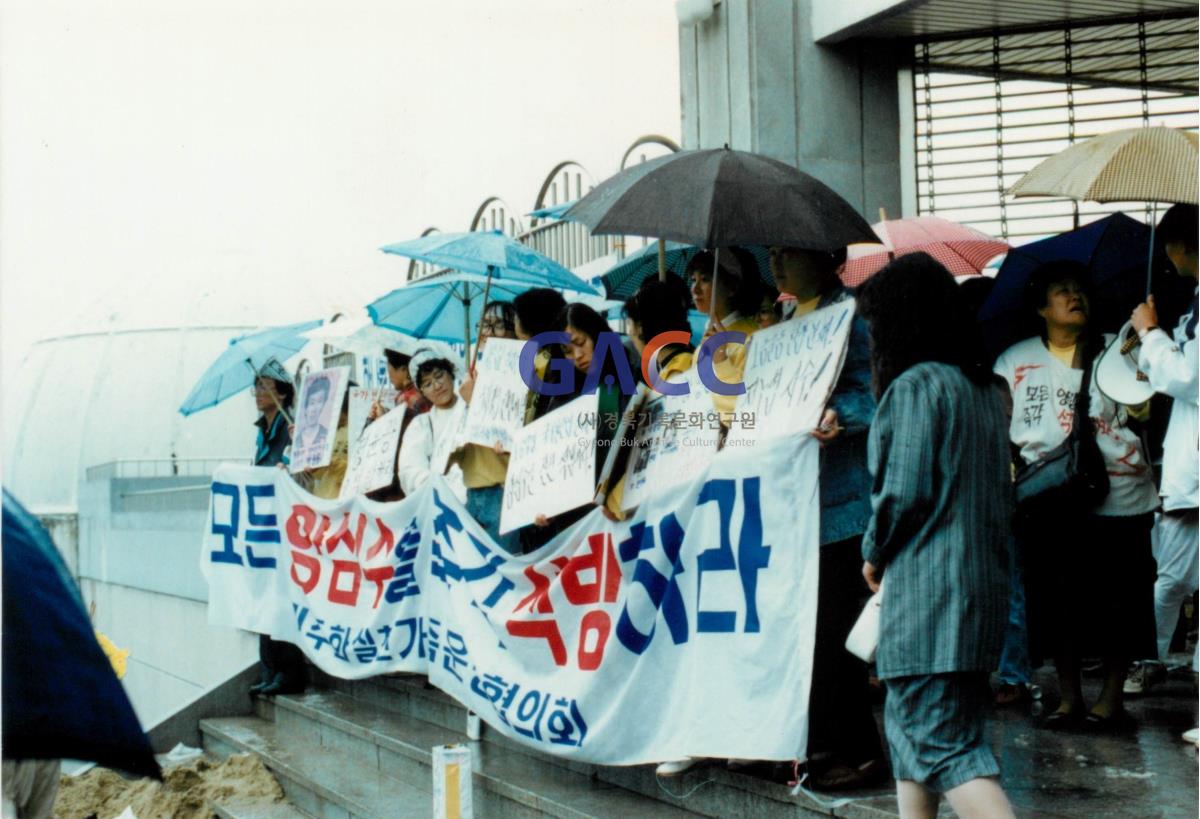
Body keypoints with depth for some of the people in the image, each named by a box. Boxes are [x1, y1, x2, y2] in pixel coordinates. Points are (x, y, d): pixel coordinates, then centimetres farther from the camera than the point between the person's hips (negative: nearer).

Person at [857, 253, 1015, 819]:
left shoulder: (915, 385, -11)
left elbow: (904, 490, -17)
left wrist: (875, 554, 0)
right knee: (909, 726, 18)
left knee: (944, 745, -10)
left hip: (928, 588, -9)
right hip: (984, 581, 9)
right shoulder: (985, 388, 15)